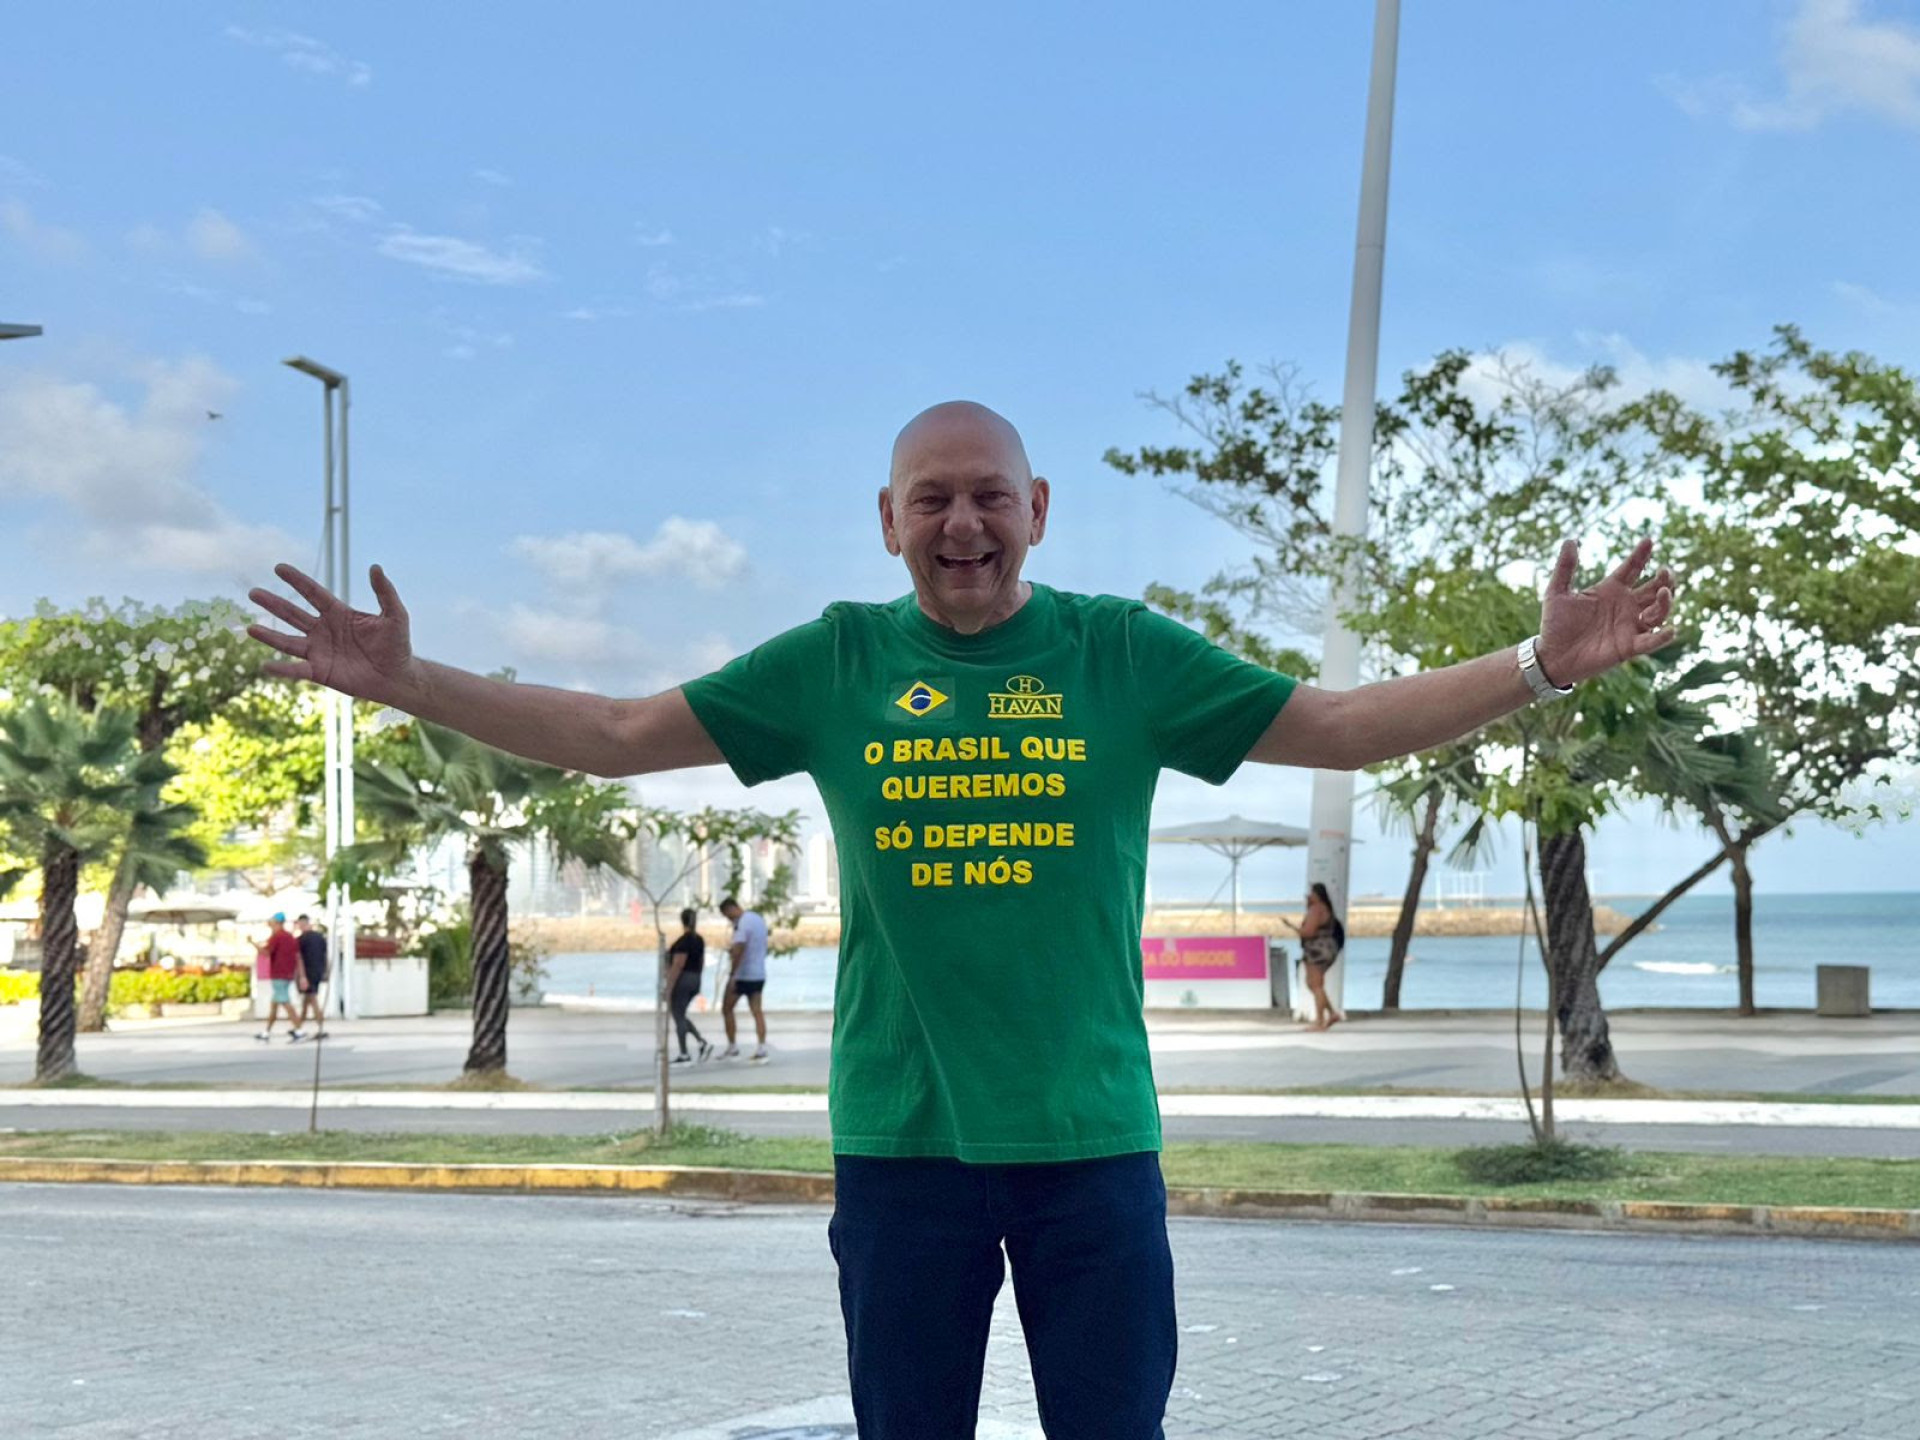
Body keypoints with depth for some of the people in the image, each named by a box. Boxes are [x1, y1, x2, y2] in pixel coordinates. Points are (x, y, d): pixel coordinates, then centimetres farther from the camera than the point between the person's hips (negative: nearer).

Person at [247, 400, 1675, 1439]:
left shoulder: (1123, 652, 1)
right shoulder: (835, 662, 3)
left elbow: (1347, 726, 1)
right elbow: (616, 735, 5)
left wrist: (1538, 667, -10)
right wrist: (405, 681, -1)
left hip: (1091, 1140, -1)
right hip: (899, 1141, 1)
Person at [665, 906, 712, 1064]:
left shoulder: (683, 941, -17)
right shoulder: (700, 939, 9)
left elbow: (677, 966, -20)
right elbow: (702, 963, 16)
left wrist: (668, 988, -18)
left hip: (681, 981, -9)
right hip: (695, 981, 9)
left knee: (678, 1017, 0)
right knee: (680, 1016, 18)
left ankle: (684, 1055, 3)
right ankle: (703, 1043, 5)